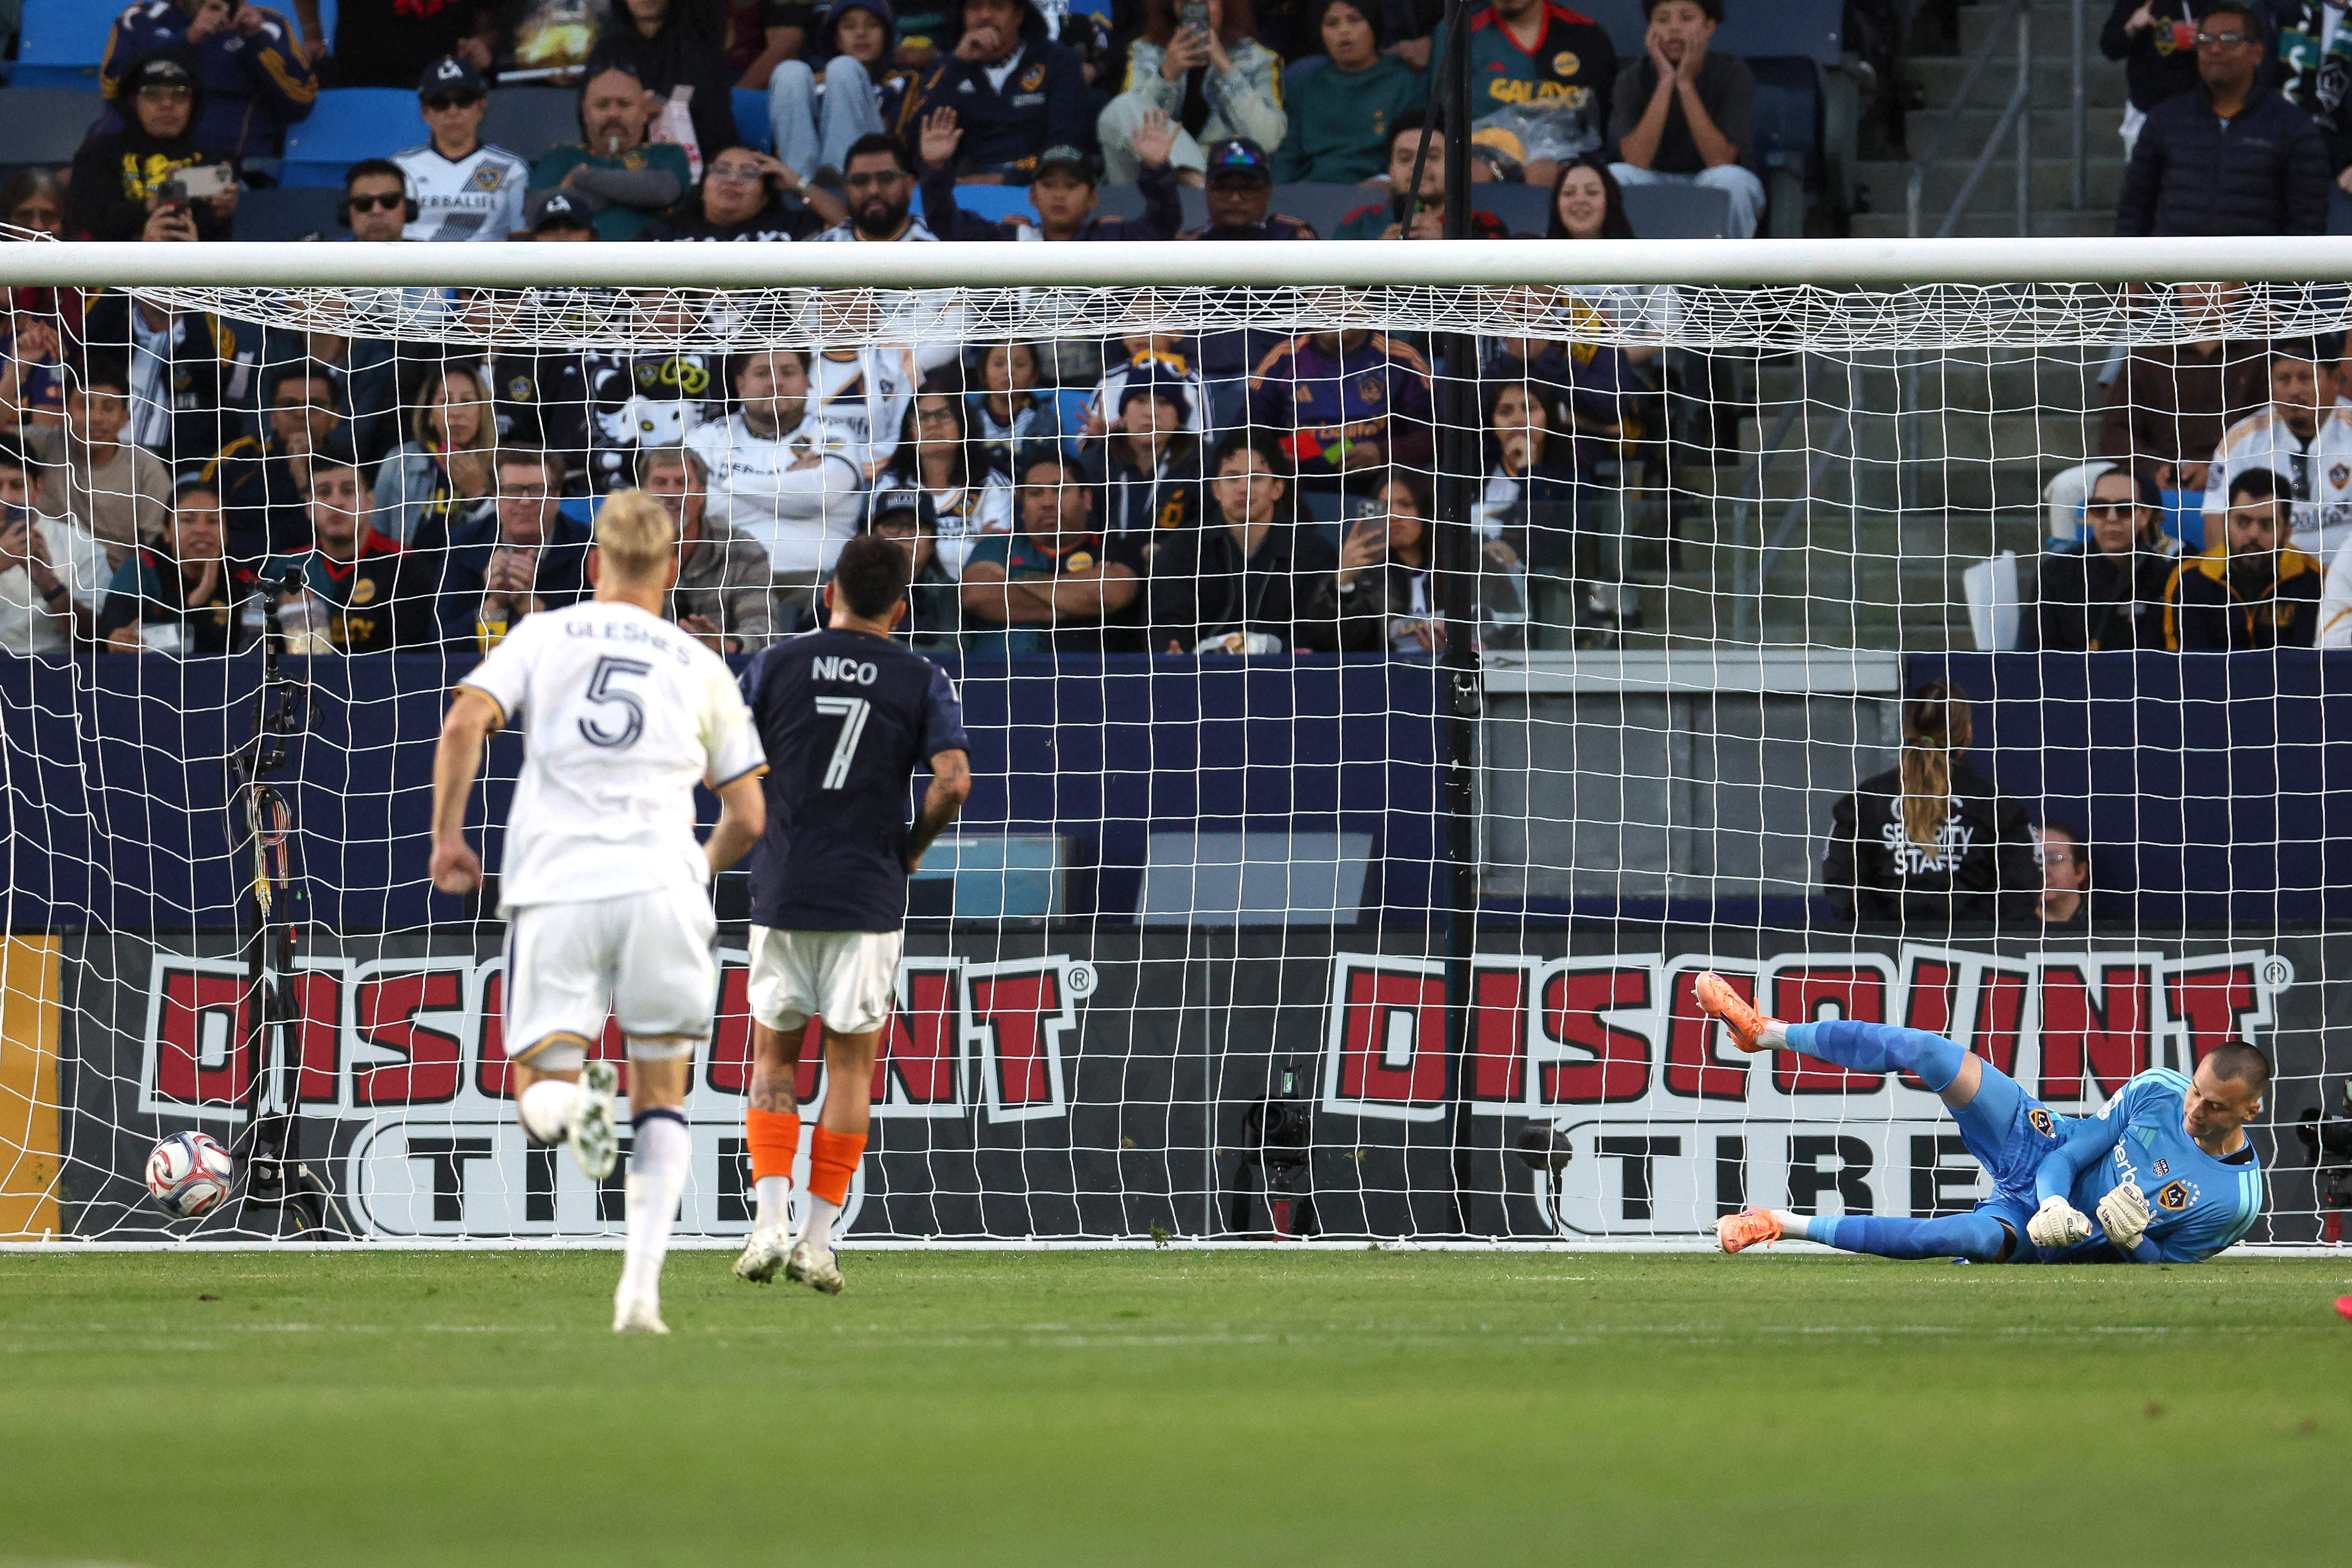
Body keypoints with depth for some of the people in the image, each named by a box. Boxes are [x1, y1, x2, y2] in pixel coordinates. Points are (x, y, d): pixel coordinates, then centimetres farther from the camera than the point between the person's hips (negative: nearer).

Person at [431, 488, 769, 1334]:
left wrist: (448, 833, 5)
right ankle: (642, 1282, -7)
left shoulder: (543, 636, 11)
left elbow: (465, 724, -5)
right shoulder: (702, 668, 14)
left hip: (555, 889, -1)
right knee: (662, 1097, 11)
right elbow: (748, 815, 15)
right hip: (661, 885, 1)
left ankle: (571, 1096, -30)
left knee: (539, 1095, 8)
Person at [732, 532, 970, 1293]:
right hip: (869, 898, -1)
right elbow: (953, 782, -11)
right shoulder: (921, 681, 0)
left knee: (773, 1059, 12)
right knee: (851, 1065, 8)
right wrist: (912, 845, 6)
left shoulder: (776, 667, 2)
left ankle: (769, 1222, -4)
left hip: (782, 894, 1)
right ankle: (819, 1241, 4)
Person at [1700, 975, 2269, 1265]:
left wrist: (2132, 1239, -29)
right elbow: (2070, 1154, -8)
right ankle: (1766, 1033, 4)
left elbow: (2167, 1262, -7)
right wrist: (2054, 1204, -28)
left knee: (1980, 1237, -37)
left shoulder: (2236, 1203, -20)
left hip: (2041, 1241, -3)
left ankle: (1786, 1225, -24)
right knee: (1923, 1051, -13)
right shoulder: (2158, 1091, -13)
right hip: (2039, 1146, 3)